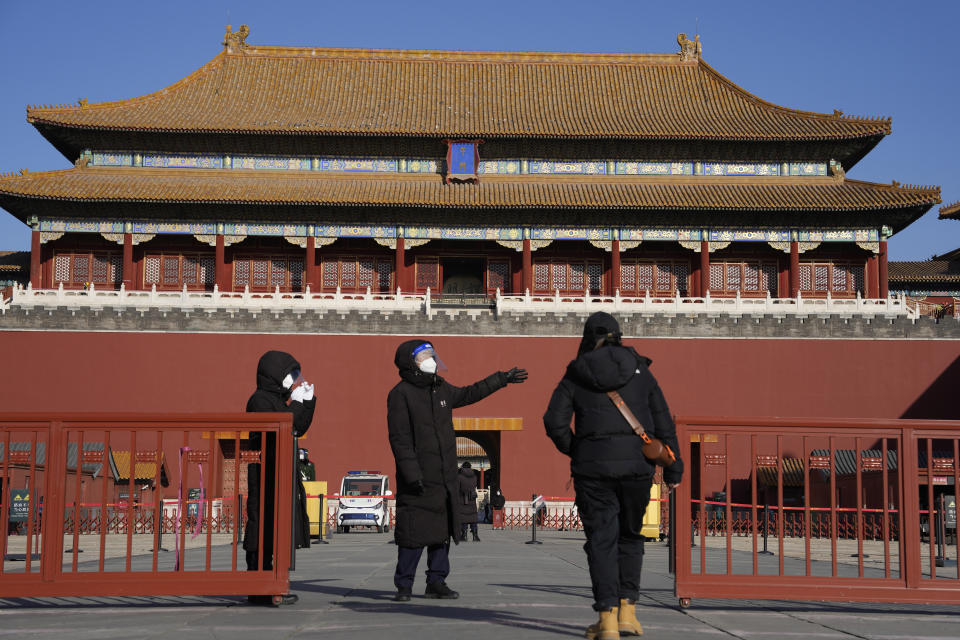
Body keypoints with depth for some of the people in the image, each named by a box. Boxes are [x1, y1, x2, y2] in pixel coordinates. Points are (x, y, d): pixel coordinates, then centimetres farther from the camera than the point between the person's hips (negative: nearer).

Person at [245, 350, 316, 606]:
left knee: (272, 530, 10)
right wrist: (296, 404, -13)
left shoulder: (278, 399, 19)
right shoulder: (260, 399, -9)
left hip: (280, 473, 10)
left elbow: (298, 430, 19)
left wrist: (308, 401, 12)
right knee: (263, 527, -9)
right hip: (266, 472, -10)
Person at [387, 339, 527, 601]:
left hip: (445, 479, 7)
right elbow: (400, 439, -14)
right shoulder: (401, 394, -10)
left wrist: (502, 379, 35)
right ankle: (404, 586, 3)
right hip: (418, 481, -7)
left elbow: (469, 394, 31)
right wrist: (412, 474, -20)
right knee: (414, 533, -7)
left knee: (442, 532, 9)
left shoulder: (441, 389, 13)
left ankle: (436, 583, 17)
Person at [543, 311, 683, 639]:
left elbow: (555, 422, -4)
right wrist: (672, 468, 11)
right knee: (630, 536, 17)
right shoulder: (639, 370, 8)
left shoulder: (576, 375, 4)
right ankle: (627, 612, 14)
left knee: (601, 540, 3)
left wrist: (575, 452, 12)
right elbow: (663, 422, 6)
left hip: (593, 467, -1)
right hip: (636, 465, 2)